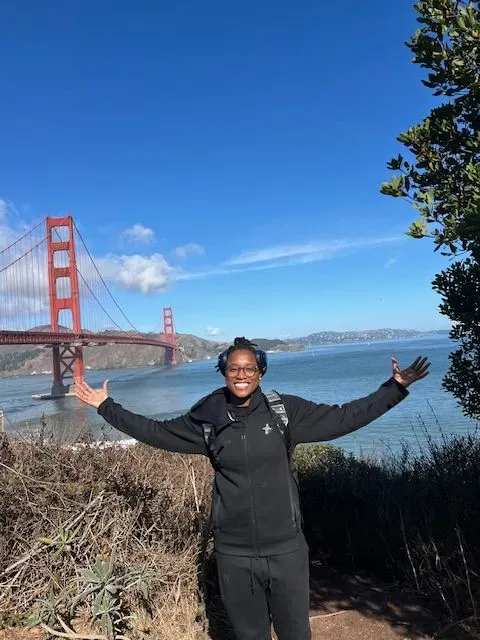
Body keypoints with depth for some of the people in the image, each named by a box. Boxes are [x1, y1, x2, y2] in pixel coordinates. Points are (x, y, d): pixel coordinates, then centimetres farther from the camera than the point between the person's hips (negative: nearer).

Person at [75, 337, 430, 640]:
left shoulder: (286, 411, -9)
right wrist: (106, 406, 7)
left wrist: (396, 387, -9)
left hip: (286, 550, -1)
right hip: (234, 554, 1)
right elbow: (154, 431, 5)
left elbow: (345, 417, -5)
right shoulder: (207, 420, -5)